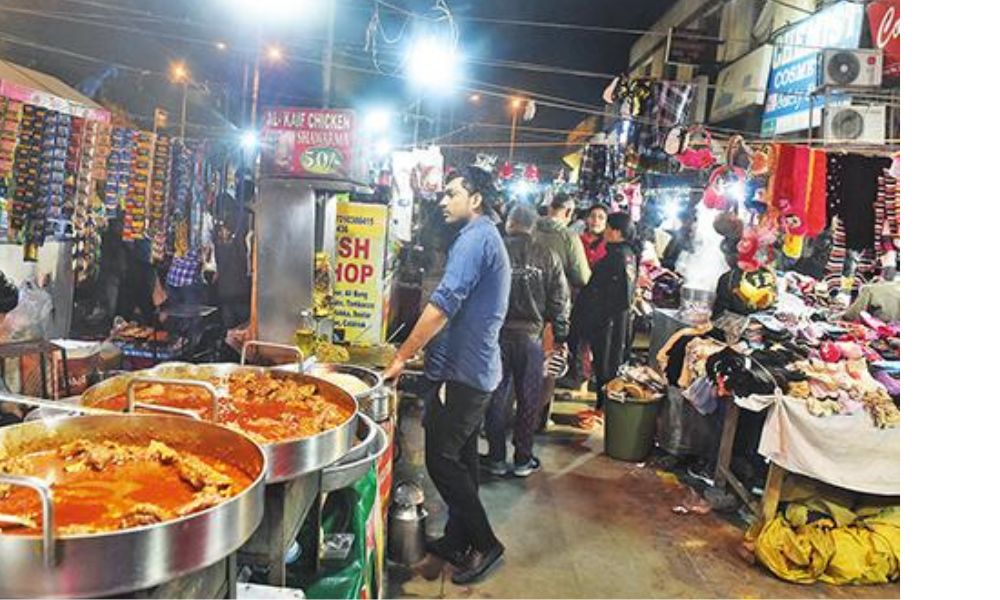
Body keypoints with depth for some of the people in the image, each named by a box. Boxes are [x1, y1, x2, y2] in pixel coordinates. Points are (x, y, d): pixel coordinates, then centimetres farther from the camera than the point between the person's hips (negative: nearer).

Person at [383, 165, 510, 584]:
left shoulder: (475, 238, -16)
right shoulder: (488, 237, 17)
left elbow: (444, 304, -24)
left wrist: (402, 356, -18)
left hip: (461, 371, -10)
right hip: (478, 369, 10)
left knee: (441, 460, -4)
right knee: (462, 457, 16)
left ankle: (485, 545, 6)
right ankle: (457, 541, 27)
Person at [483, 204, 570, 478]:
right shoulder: (547, 257, 0)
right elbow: (560, 299, 1)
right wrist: (560, 335, 9)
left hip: (497, 332, 0)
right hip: (530, 334, 1)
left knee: (497, 396, 10)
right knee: (529, 398, 11)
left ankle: (497, 457, 18)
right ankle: (523, 459, 18)